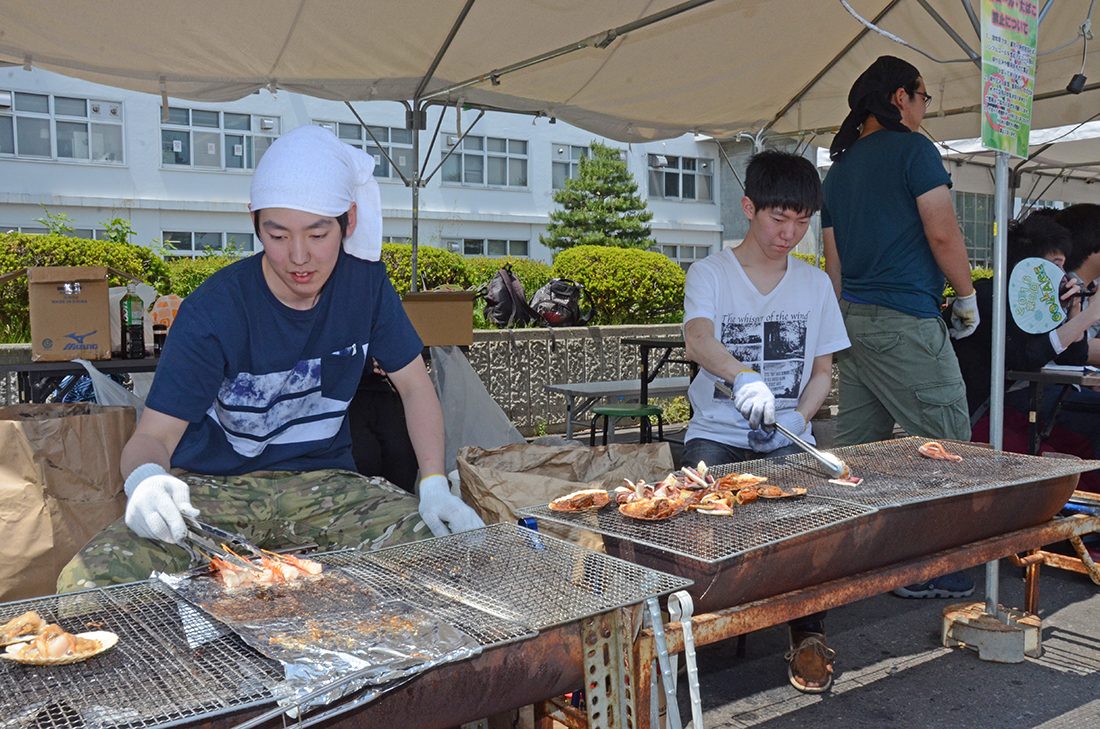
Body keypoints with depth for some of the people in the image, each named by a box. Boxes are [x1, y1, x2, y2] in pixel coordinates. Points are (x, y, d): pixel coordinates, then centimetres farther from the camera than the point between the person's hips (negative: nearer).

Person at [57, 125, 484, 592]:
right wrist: (144, 478, -40)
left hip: (322, 482, 3)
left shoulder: (364, 282, -5)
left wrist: (434, 484, -11)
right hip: (212, 487, -2)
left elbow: (413, 384, 3)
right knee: (88, 583, -29)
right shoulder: (212, 311, -15)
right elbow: (154, 434, -15)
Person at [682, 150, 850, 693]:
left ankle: (809, 636, -7)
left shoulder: (815, 284, 11)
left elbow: (822, 371, 13)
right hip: (718, 431, -2)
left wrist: (796, 420, -8)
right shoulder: (710, 273, -1)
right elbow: (697, 341, -22)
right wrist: (745, 377, -43)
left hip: (788, 436, 2)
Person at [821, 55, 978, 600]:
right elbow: (943, 234, -11)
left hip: (853, 317, 8)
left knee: (857, 446, 10)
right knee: (947, 441, -1)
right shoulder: (913, 149, -4)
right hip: (906, 320, -8)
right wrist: (967, 298, 2)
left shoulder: (839, 168, 18)